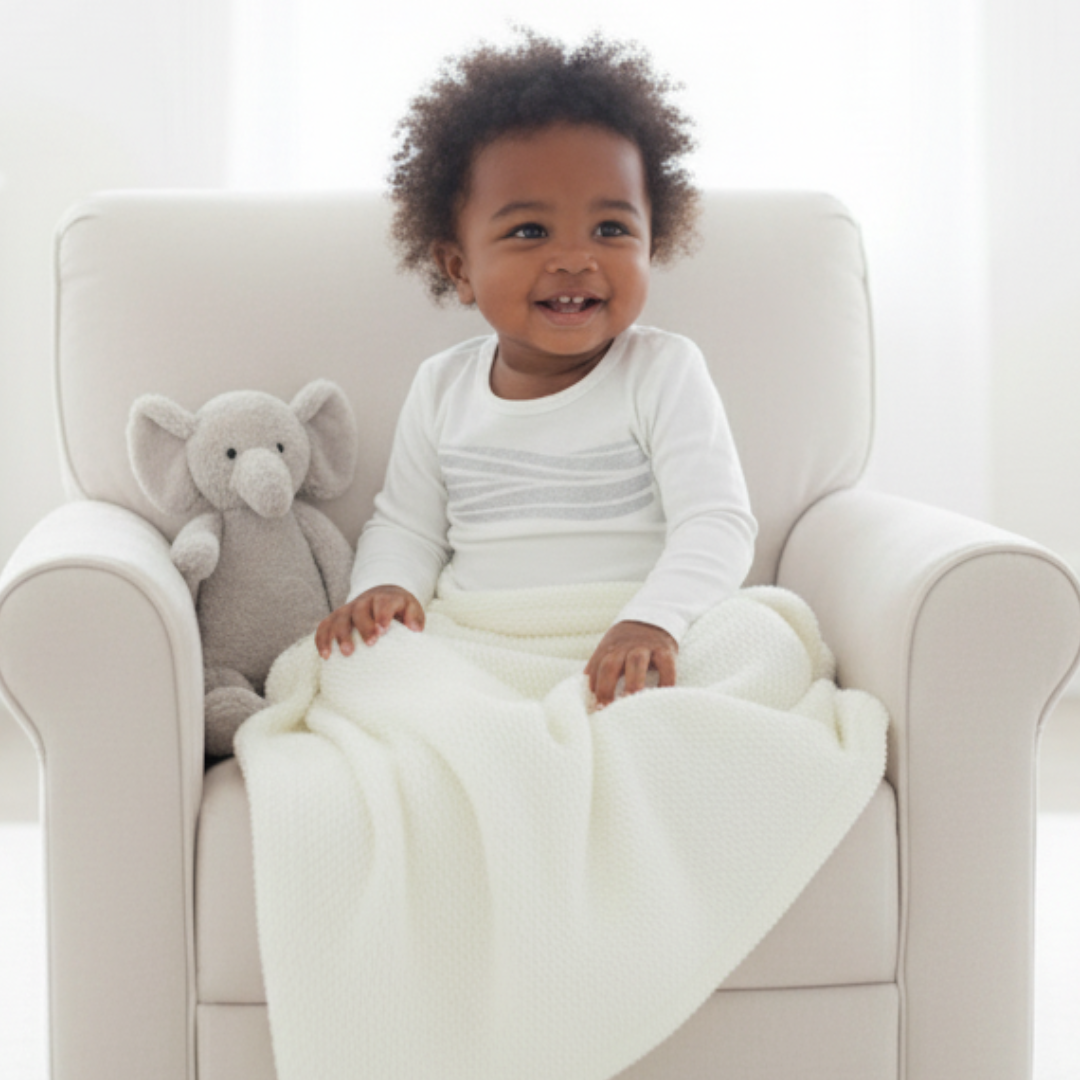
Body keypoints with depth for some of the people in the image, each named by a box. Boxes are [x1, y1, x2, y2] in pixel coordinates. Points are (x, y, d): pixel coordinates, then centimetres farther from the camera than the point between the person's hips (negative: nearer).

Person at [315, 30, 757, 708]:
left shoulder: (664, 373, -1)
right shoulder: (443, 389, 10)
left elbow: (716, 524, -10)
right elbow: (407, 526, 19)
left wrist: (655, 621, -29)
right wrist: (386, 587, -6)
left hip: (624, 654, -1)